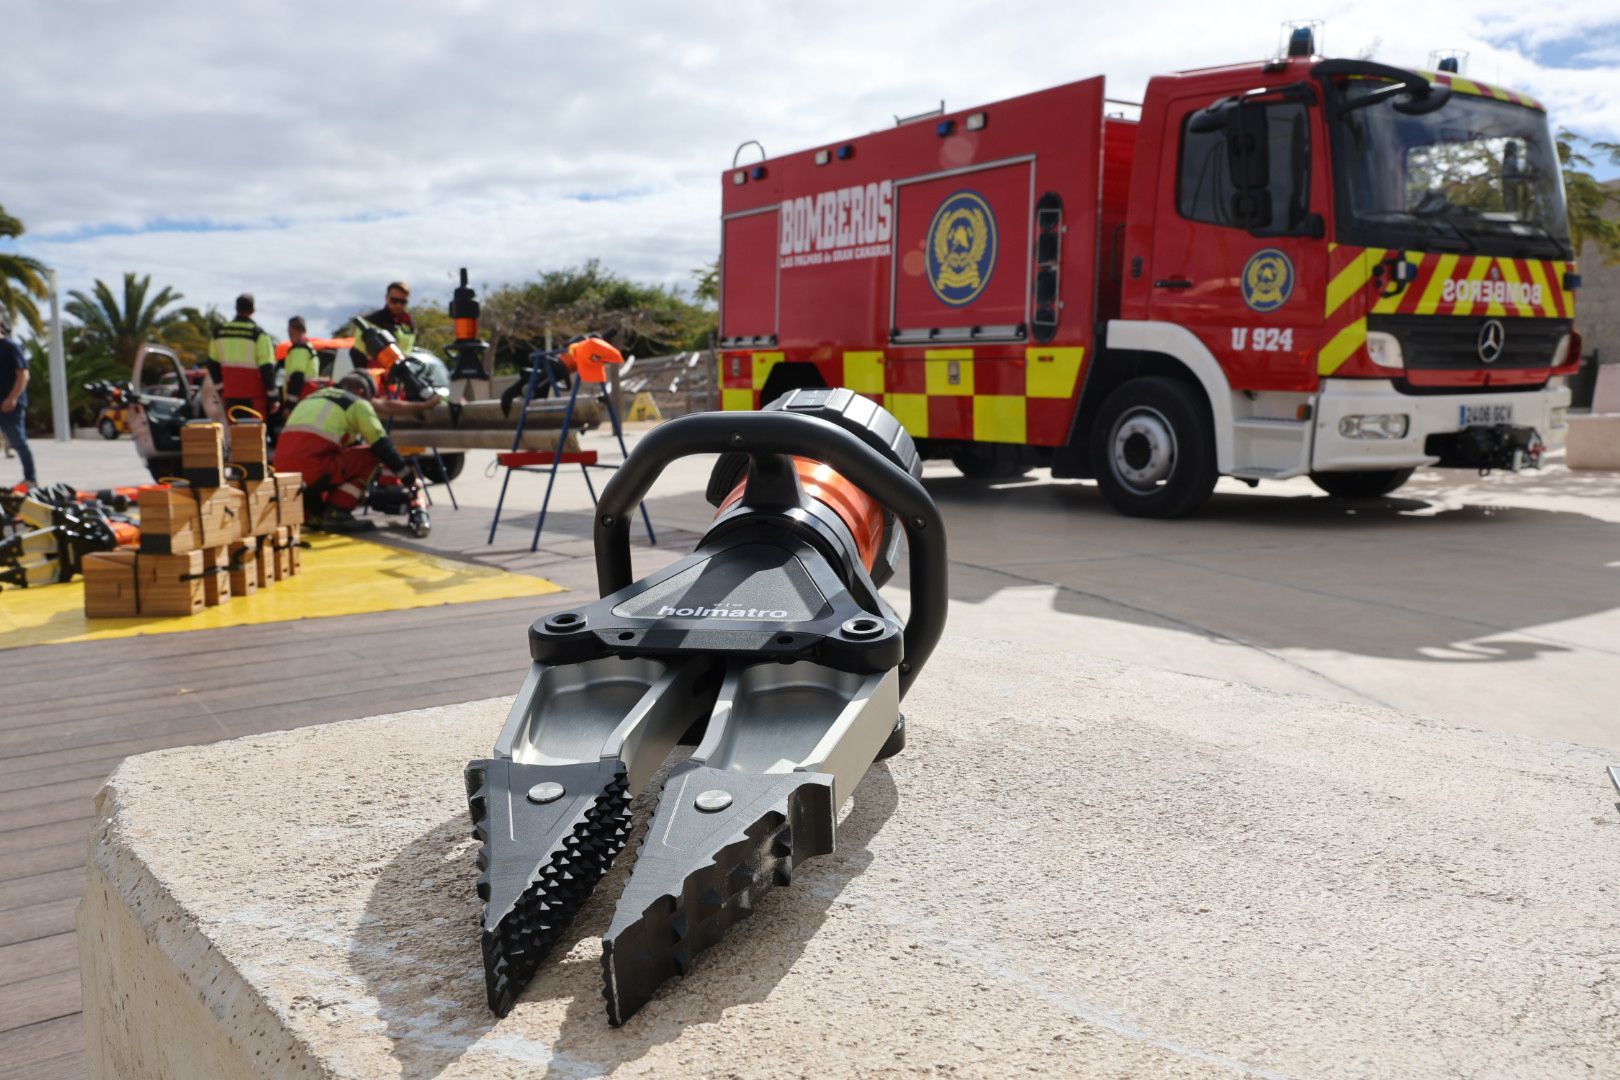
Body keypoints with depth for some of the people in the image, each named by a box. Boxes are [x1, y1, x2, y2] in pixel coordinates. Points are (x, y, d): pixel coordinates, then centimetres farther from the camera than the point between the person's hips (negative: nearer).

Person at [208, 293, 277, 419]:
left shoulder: (219, 332, 8)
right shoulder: (258, 333, -9)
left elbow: (213, 364, 15)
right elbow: (267, 367, -12)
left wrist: (220, 388, 25)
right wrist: (273, 398, -8)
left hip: (230, 395, 5)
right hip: (254, 396, -5)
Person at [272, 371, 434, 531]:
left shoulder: (313, 398, 31)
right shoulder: (358, 403, 9)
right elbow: (383, 446, 6)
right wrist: (408, 476, 15)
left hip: (282, 473, 8)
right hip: (310, 470, -8)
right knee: (370, 455, 7)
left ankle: (313, 511, 14)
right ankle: (336, 514, -3)